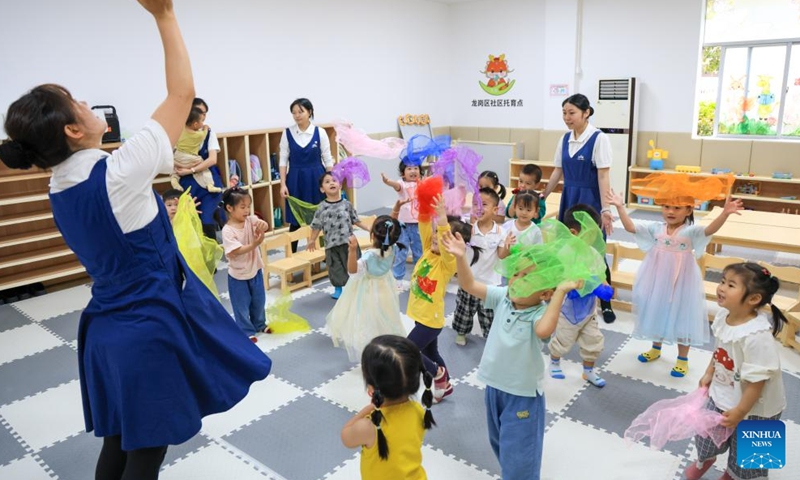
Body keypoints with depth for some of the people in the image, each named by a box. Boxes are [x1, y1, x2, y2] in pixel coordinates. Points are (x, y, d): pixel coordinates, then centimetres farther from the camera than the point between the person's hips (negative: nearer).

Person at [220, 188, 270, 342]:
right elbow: (235, 251, -26)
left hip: (255, 270, 5)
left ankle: (260, 324, 41)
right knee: (241, 305, 8)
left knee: (259, 301, 21)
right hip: (238, 275, -5)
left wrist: (262, 225, -48)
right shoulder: (228, 230, -20)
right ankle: (246, 331, 25)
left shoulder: (250, 220, -6)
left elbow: (264, 226, -24)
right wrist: (254, 245, -38)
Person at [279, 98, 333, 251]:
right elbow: (283, 160, 2)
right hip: (295, 180, 0)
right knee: (295, 220, 5)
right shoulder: (287, 133, -1)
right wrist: (283, 184, -5)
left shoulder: (320, 132, -3)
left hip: (316, 178, 0)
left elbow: (328, 159, 1)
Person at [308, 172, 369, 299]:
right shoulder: (322, 207, -5)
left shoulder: (346, 204, 0)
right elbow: (316, 225, 1)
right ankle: (338, 289, 26)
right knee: (335, 267, 9)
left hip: (348, 241, 1)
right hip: (332, 244, 0)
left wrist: (369, 229, 6)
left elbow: (356, 220, 8)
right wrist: (312, 240, 3)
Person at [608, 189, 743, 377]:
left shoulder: (691, 232, -14)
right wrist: (620, 207, -18)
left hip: (681, 284, -3)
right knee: (657, 313, 19)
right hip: (658, 282, 4)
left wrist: (725, 213, -49)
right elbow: (630, 227, -9)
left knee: (681, 317, 8)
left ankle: (683, 359, 25)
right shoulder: (656, 228, -4)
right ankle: (656, 348, 41)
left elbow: (711, 229, -32)